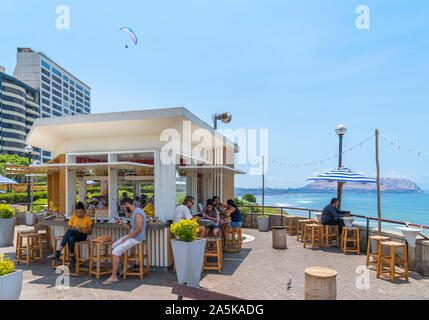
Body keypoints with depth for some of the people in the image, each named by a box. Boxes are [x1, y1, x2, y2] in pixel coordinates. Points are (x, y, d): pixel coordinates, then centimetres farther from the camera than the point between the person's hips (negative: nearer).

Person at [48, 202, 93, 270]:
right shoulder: (73, 217, 5)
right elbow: (69, 228, 6)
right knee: (70, 239, -39)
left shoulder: (88, 219, -2)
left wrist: (81, 230, -20)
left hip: (82, 236, -3)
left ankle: (58, 252, -31)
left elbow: (89, 232, -1)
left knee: (70, 231, -35)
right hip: (73, 235, 3)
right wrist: (73, 228, -18)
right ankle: (72, 257, -27)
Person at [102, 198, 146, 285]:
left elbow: (138, 229, -25)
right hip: (131, 236, 11)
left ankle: (113, 277, -6)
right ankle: (125, 265, 22)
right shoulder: (133, 212, 14)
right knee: (114, 246, 14)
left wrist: (127, 238, -18)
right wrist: (122, 223, 10)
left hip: (136, 238, -11)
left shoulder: (138, 213, -19)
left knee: (116, 251, -14)